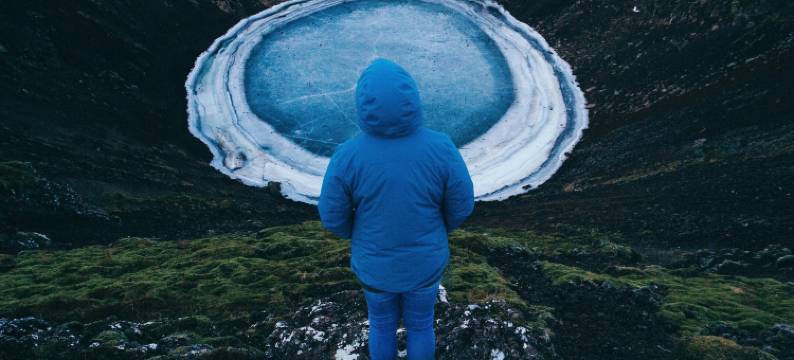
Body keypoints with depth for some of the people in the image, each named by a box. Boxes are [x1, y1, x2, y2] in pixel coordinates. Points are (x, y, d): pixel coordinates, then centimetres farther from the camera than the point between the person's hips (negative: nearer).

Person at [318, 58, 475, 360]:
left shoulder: (347, 156, -29)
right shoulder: (440, 148, -28)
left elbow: (333, 215, -15)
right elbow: (461, 205, -13)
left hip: (375, 263, 0)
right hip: (425, 261, 0)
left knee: (382, 323, 31)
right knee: (420, 323, 30)